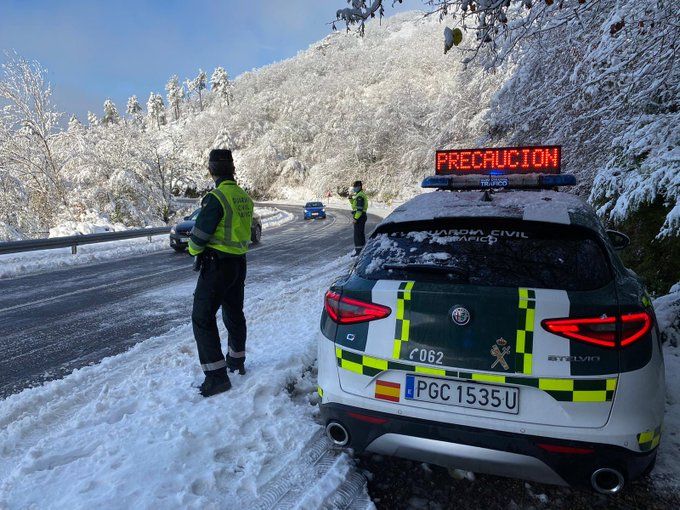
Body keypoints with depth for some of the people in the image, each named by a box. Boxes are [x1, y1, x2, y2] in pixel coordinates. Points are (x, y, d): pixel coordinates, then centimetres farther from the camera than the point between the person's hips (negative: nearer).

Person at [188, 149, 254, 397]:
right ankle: (236, 361, 36)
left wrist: (195, 250, 6)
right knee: (234, 312, 21)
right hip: (239, 262, 8)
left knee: (202, 318, -3)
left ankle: (216, 375, -4)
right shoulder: (245, 197, 7)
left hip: (217, 264, -8)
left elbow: (199, 234, -15)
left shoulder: (215, 198, -18)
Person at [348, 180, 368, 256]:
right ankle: (362, 249, 26)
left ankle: (359, 250, -6)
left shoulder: (360, 196, -17)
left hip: (359, 216, -11)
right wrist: (350, 198, 10)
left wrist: (355, 218, -24)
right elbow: (353, 203, 27)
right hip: (360, 216, 11)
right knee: (361, 233, 17)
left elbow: (360, 209, -23)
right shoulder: (358, 195, 16)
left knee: (358, 234, -8)